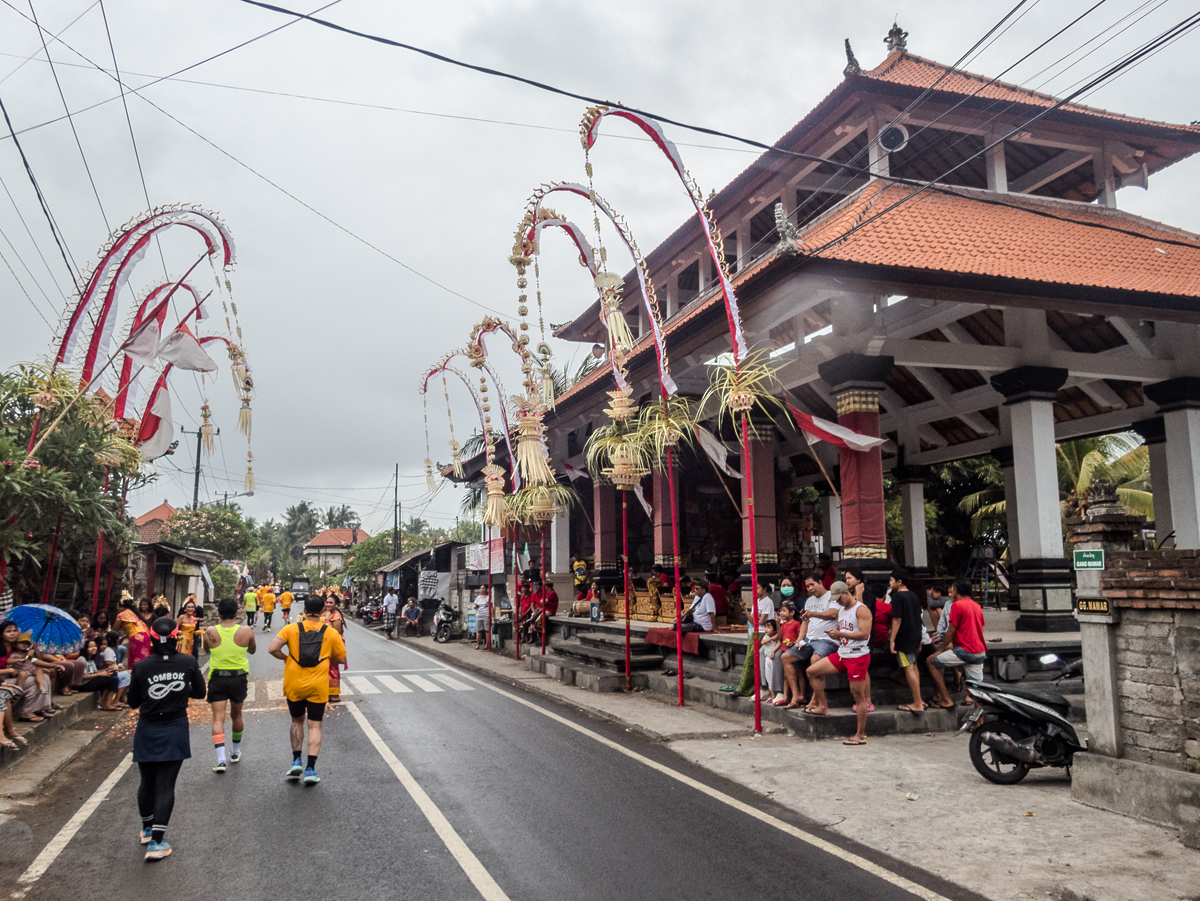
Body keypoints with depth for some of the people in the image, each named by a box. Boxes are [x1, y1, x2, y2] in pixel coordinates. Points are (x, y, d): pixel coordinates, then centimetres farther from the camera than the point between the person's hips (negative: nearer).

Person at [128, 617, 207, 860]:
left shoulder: (141, 667, -10)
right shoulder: (188, 662, -10)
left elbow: (133, 703, -1)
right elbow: (200, 692, 1)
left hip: (147, 730, 1)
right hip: (175, 729, -1)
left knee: (147, 781, 19)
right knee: (165, 785, 1)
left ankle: (147, 828, 38)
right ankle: (156, 842, -2)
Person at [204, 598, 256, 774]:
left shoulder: (210, 632, -10)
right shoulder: (246, 631, -10)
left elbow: (207, 650, 11)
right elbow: (252, 650, 8)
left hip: (217, 678, -1)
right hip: (239, 678, 1)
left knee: (218, 719, -1)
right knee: (236, 715, 20)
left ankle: (221, 759, -14)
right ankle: (235, 752, 36)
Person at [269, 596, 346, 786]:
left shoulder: (291, 629, -3)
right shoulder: (331, 633, -2)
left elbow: (272, 649, -13)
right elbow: (341, 658, 5)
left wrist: (286, 657, 5)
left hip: (294, 685, 1)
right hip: (318, 686, -1)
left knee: (297, 721, 21)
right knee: (315, 726, 4)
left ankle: (297, 761, 16)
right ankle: (310, 769, -3)